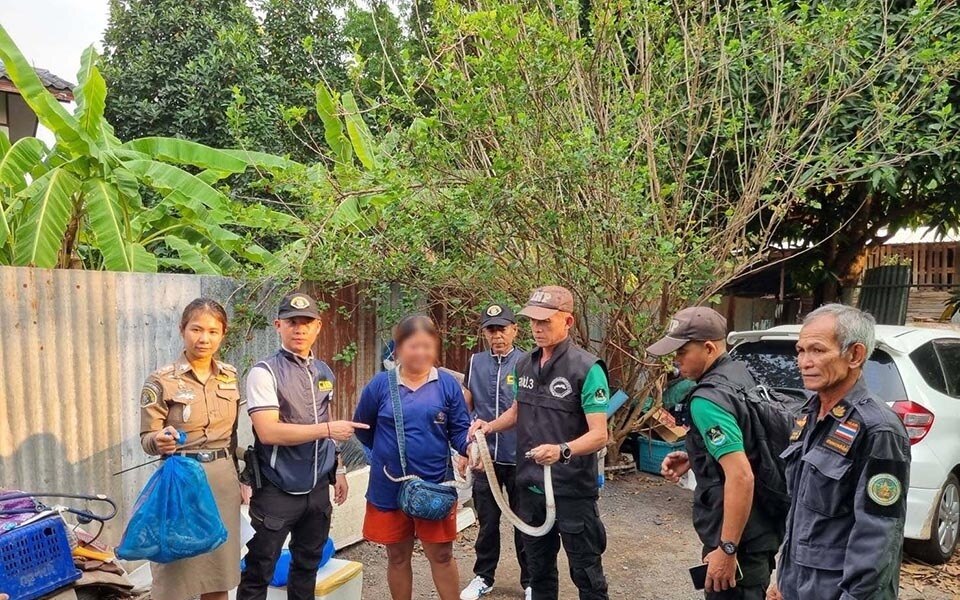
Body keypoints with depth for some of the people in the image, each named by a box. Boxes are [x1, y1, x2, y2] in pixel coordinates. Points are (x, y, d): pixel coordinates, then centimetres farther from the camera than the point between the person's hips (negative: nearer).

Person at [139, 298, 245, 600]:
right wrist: (160, 440, -30)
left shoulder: (230, 376, 5)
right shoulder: (161, 380, -9)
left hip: (224, 479, 4)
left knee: (219, 573, 11)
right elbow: (147, 438, -9)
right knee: (176, 572, 3)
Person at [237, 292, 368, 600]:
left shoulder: (324, 372, 8)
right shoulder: (264, 372, -13)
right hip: (277, 491, -6)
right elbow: (268, 432, -23)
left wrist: (338, 469, 15)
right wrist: (328, 429, -23)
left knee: (308, 565, 19)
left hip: (318, 488, 6)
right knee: (259, 572, 4)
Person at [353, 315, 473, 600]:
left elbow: (460, 430, -3)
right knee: (398, 557, 17)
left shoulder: (447, 384, -4)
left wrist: (471, 447, -23)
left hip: (435, 487, 0)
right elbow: (362, 429, 8)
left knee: (441, 555, 11)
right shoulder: (380, 384, -5)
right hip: (389, 489, 1)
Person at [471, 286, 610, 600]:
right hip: (530, 487, 6)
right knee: (539, 570, 22)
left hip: (572, 491, -6)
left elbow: (599, 435, -20)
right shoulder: (524, 365, 4)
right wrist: (490, 427, 2)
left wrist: (562, 451, -37)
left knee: (586, 574, 9)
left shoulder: (587, 368, -16)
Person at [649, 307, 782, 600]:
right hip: (761, 528, 10)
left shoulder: (707, 399, -23)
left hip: (740, 537, -10)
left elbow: (741, 476, -29)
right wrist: (693, 459, 8)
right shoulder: (741, 373, 6)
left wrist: (727, 549, -25)